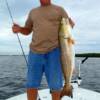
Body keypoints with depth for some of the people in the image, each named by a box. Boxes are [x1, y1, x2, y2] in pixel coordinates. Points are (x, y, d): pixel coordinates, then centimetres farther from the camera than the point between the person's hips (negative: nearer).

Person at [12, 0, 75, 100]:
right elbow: (27, 30, 21)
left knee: (55, 85, 0)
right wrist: (19, 29, -1)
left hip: (53, 51, -3)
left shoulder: (59, 9, 9)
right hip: (35, 51, 3)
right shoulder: (33, 12, 18)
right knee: (31, 84, 5)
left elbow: (70, 23, 11)